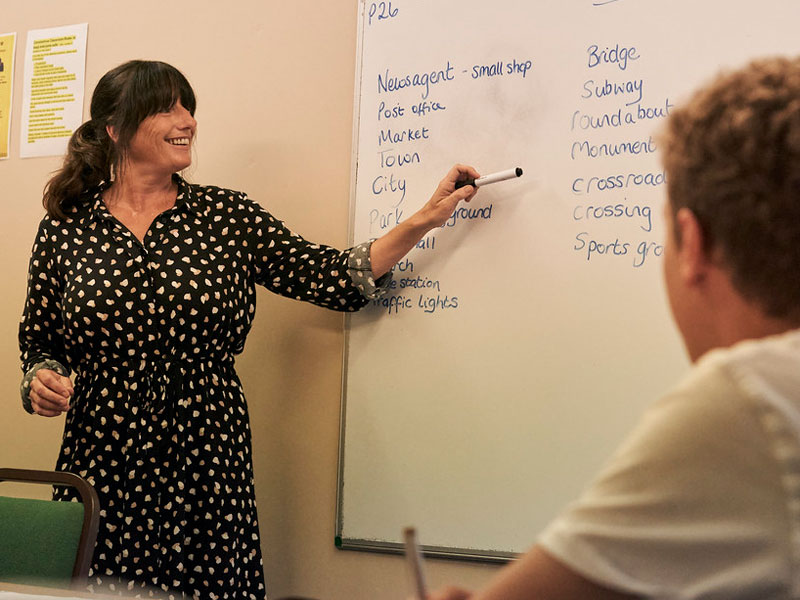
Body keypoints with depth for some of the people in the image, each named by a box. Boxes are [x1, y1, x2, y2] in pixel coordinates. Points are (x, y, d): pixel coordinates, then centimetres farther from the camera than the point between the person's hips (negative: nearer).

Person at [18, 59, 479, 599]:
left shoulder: (227, 216, 4)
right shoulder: (65, 229, 4)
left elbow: (337, 281, 1)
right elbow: (39, 341, 14)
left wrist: (427, 219, -4)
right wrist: (41, 380, -7)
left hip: (209, 469, 1)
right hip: (102, 470, 0)